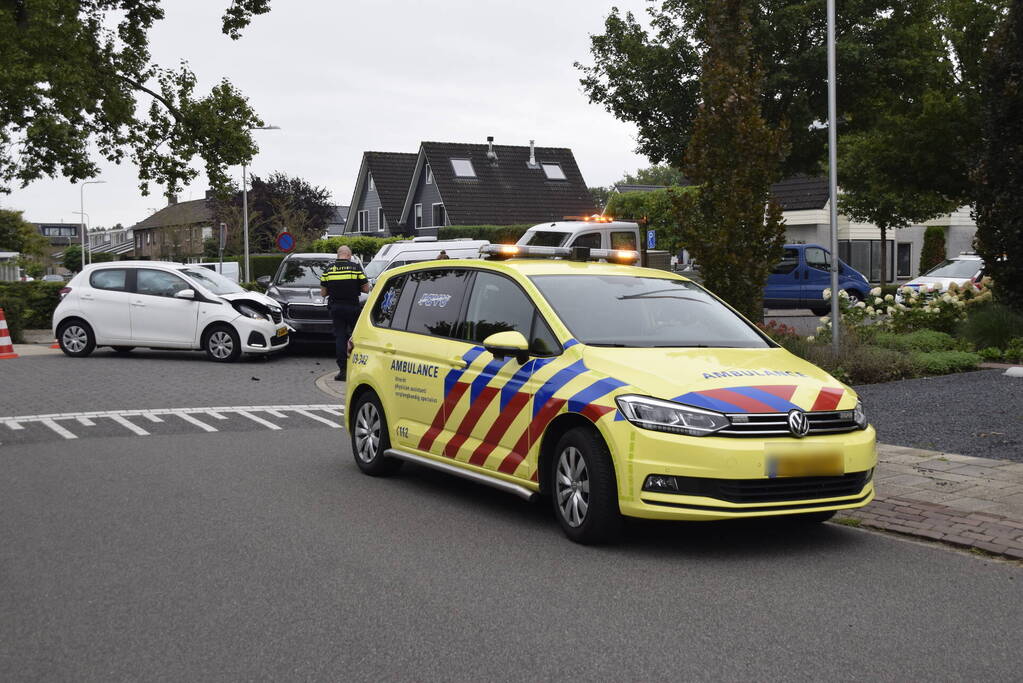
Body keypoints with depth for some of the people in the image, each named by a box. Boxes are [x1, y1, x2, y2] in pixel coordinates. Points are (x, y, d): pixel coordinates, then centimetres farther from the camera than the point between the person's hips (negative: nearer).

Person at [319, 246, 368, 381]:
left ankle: (342, 370, 1)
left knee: (340, 337, 5)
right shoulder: (355, 267, -5)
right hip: (352, 307, -2)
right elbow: (366, 288, -3)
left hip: (335, 307, 2)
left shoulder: (328, 269, 2)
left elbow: (323, 293, 4)